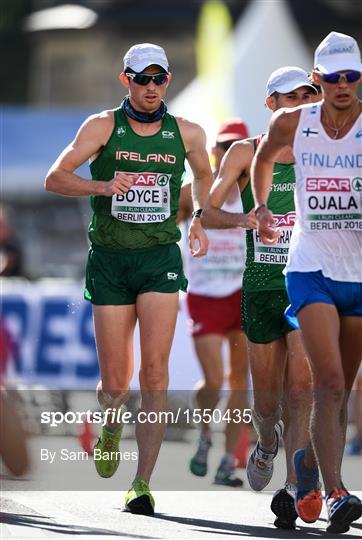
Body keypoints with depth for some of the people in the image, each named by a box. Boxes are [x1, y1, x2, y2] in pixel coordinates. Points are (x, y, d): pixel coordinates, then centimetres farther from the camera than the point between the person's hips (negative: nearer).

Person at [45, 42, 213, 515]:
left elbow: (203, 175, 27)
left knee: (154, 372, -13)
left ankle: (143, 483, -10)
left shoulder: (187, 133, 5)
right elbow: (55, 178, -10)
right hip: (110, 259, 0)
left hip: (161, 258, 1)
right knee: (115, 383, 1)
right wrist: (102, 186, -27)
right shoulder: (103, 126, -1)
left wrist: (199, 220, 11)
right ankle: (112, 427, 38)